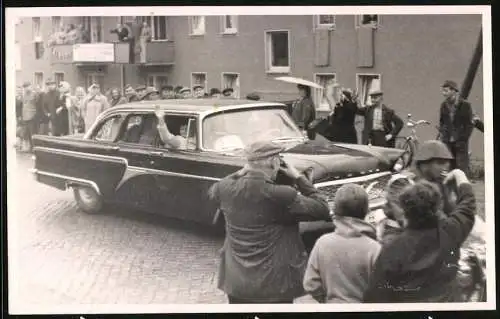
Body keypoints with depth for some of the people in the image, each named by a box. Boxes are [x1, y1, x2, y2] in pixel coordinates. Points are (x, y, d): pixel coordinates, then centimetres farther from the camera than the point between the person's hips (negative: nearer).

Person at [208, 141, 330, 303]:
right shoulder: (281, 196, -21)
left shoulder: (227, 190, -7)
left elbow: (213, 191, 19)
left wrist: (241, 173, 12)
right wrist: (299, 178, -2)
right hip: (274, 285, -5)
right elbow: (322, 210, -9)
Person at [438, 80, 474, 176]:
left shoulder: (465, 105, -4)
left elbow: (469, 125, -4)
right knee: (450, 167, 4)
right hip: (447, 142, 4)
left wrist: (463, 139, -11)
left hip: (460, 142, -4)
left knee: (462, 167, -6)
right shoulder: (444, 105, 10)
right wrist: (442, 136, 5)